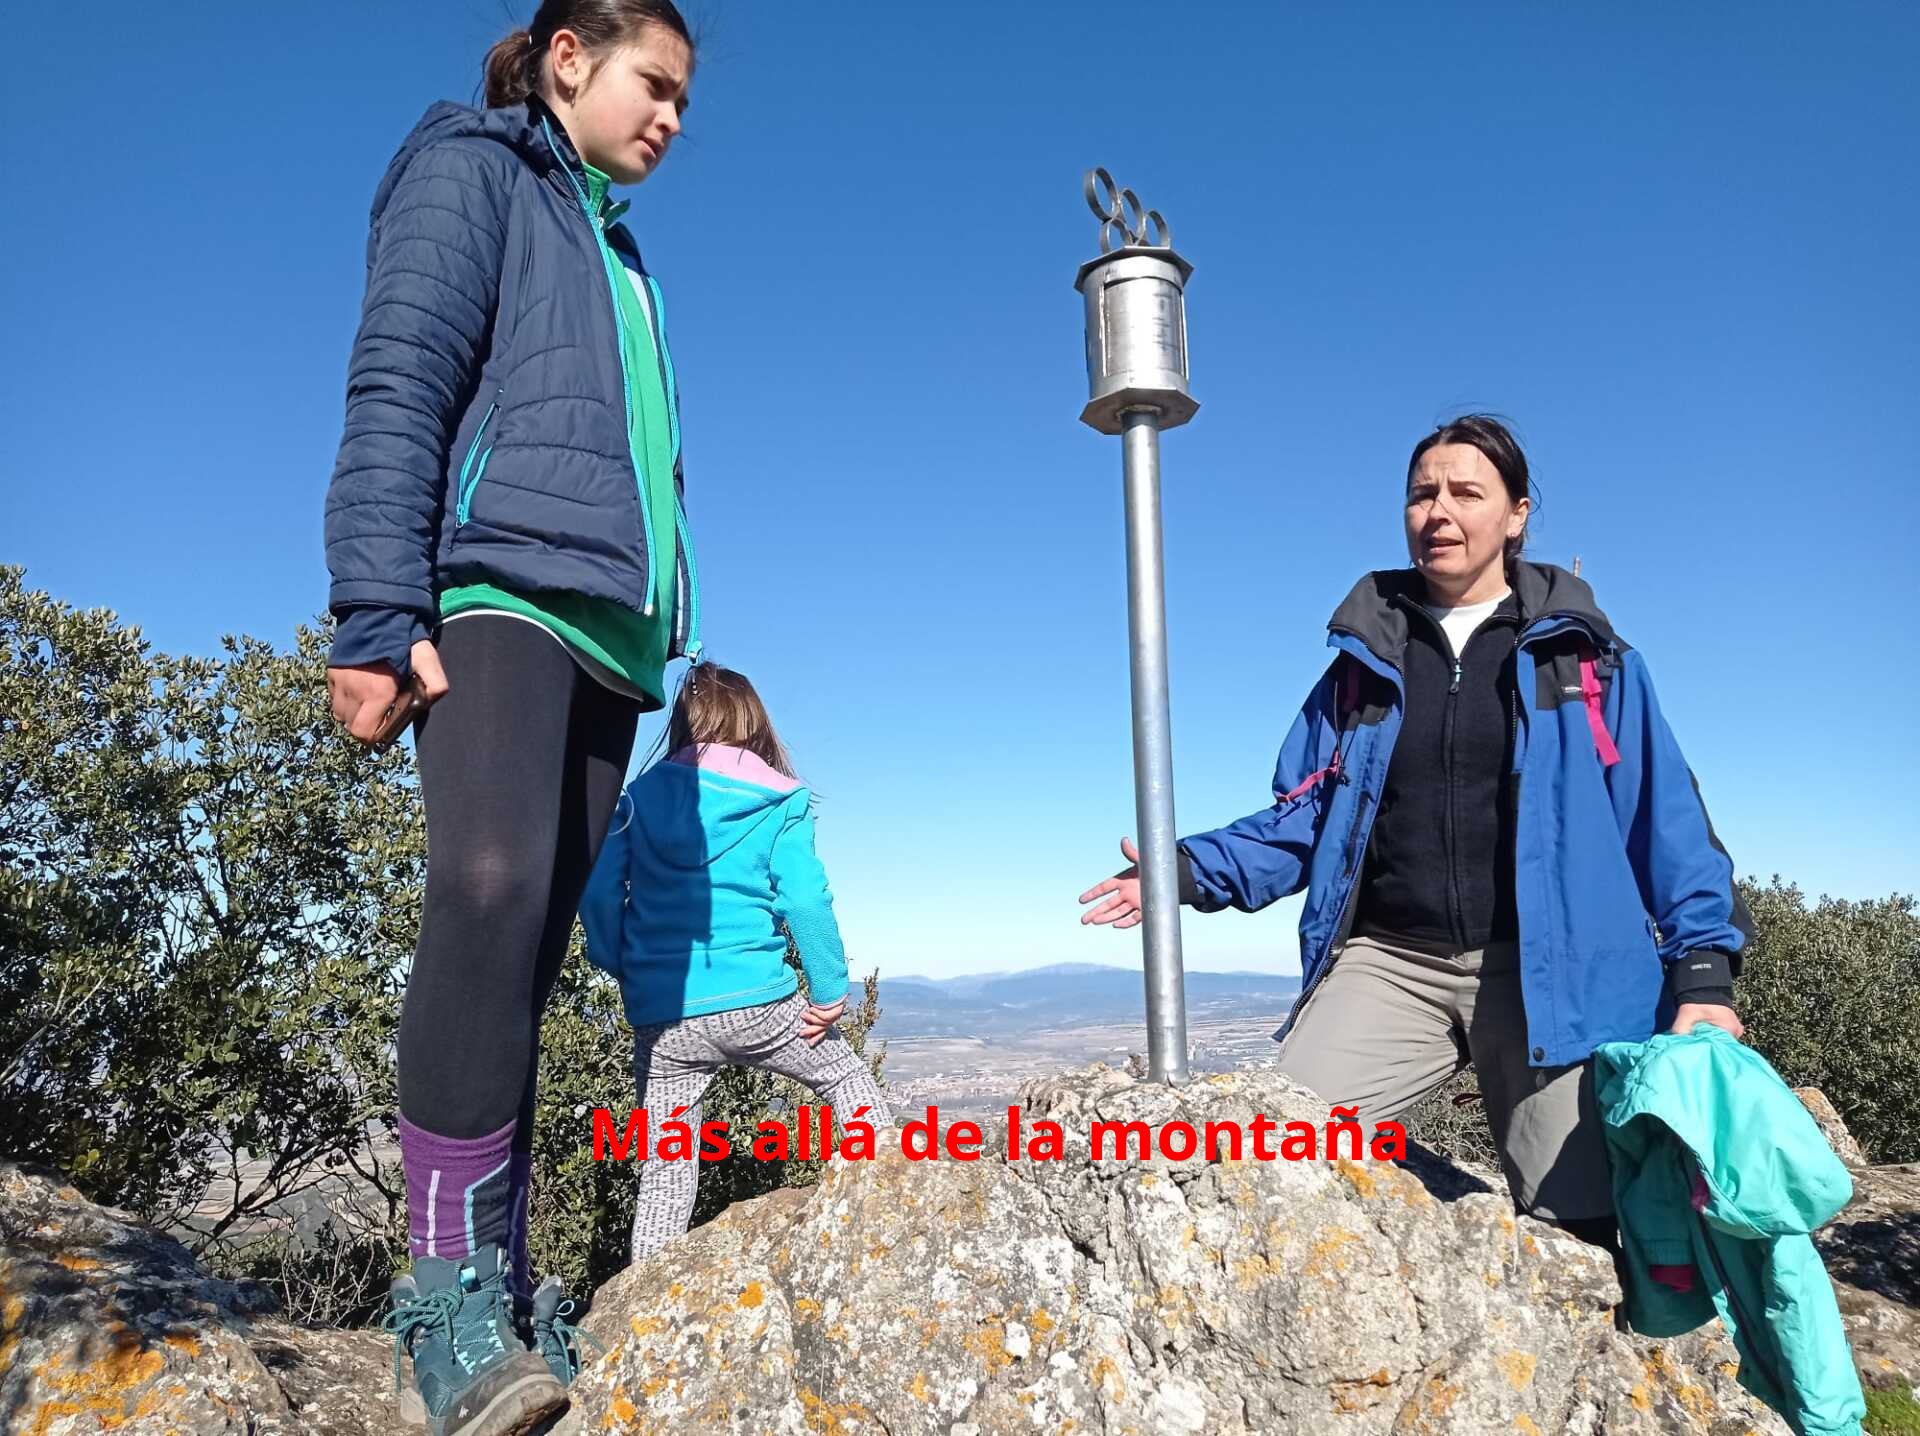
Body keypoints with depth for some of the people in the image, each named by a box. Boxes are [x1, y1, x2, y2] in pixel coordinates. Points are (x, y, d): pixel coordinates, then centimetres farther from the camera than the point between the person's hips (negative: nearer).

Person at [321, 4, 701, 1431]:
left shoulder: (616, 255, 32)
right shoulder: (470, 168, 11)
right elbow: (396, 390, -4)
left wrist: (655, 651, 19)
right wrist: (379, 613, -16)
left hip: (603, 623, 7)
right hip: (496, 593, -7)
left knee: (530, 950, 1)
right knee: (492, 891, -26)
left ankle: (502, 1294, 3)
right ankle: (453, 1284, -18)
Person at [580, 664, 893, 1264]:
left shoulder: (642, 794, 9)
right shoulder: (779, 798, 2)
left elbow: (598, 892, 1)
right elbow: (805, 897, -7)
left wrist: (622, 969, 14)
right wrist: (830, 992, 0)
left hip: (659, 1018, 2)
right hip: (755, 1001, -2)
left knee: (665, 1175, 13)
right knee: (844, 1073, 24)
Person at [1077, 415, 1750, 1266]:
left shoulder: (1586, 656, 9)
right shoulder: (1367, 660, 14)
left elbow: (1665, 821, 5)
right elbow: (1304, 817, 12)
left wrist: (1702, 971, -6)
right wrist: (1194, 870, -3)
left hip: (1543, 974, -1)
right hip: (1387, 964, 2)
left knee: (1577, 1221, -1)